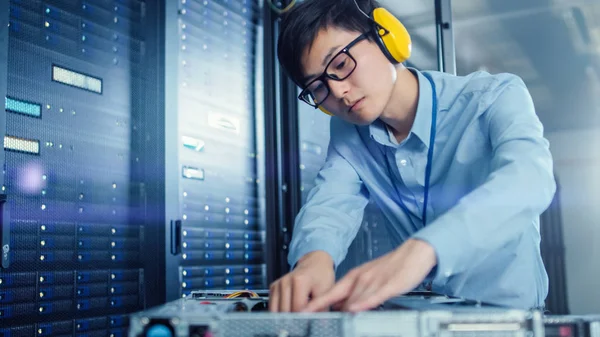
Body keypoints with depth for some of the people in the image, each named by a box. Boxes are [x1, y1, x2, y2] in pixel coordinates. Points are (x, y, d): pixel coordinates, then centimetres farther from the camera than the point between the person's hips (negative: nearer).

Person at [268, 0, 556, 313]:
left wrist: (419, 250, -49)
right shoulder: (348, 133, 2)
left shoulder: (496, 98, -14)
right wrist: (314, 257, -35)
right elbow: (329, 204, -12)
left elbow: (528, 177, -33)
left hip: (509, 314, -3)